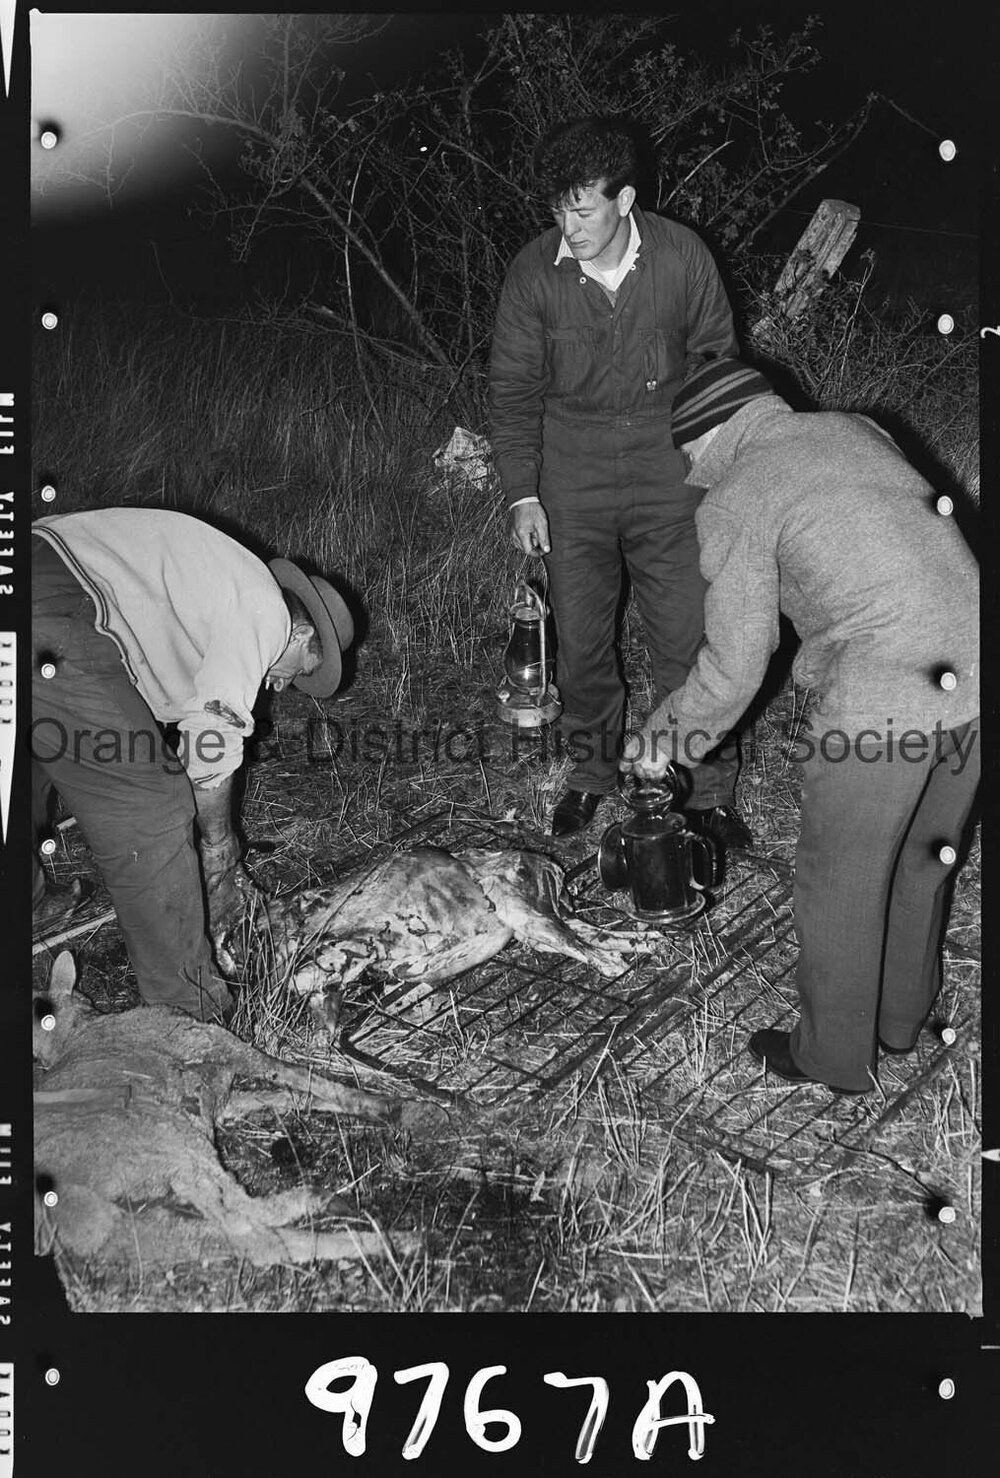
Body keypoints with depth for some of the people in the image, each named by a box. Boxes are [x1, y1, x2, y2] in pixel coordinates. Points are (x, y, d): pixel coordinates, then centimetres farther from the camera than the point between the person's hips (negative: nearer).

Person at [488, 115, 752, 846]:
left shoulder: (681, 255, -9)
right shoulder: (535, 272, -8)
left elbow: (717, 355, 4)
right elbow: (514, 388, 1)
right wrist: (522, 495, -3)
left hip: (667, 464, -1)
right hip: (573, 470, 1)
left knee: (689, 635, -1)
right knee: (580, 634, 8)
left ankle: (710, 790, 14)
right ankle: (593, 766, 30)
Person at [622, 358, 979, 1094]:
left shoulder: (735, 501, -3)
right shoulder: (852, 428, 17)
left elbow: (734, 668, -3)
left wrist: (663, 740, 13)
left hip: (882, 701, -7)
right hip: (969, 667, 8)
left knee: (839, 884, 13)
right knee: (922, 859, 25)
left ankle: (835, 1056, 30)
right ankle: (902, 1016, 44)